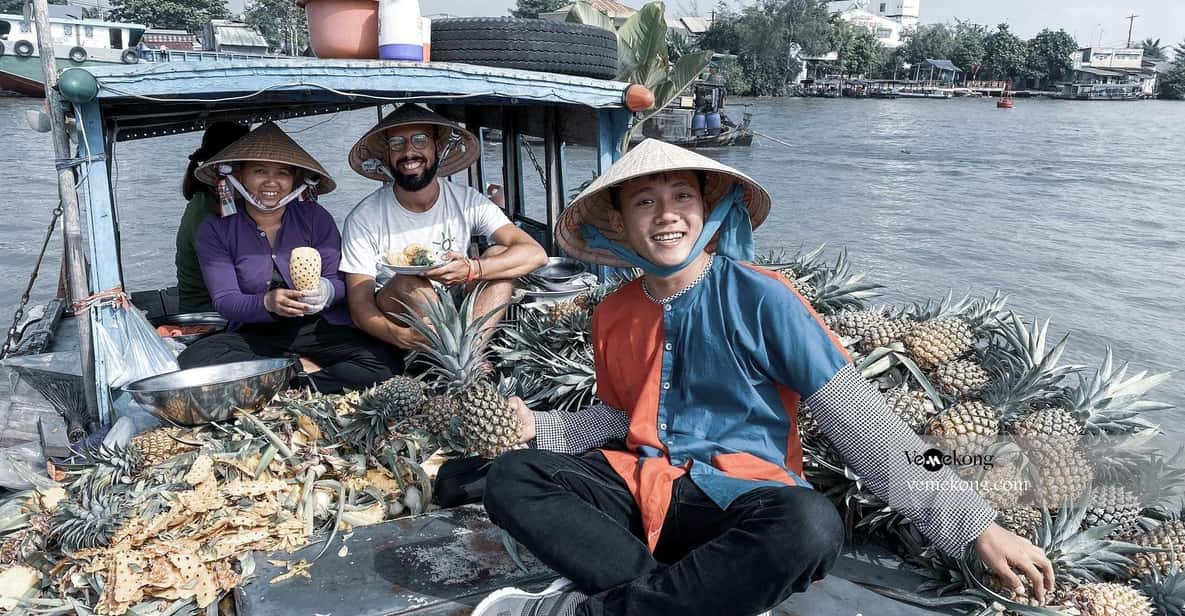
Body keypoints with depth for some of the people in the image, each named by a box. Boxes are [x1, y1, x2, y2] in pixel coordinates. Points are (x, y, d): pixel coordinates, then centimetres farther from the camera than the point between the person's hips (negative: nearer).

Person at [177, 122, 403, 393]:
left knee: (386, 363, -28)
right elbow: (224, 300, -7)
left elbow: (341, 281, -3)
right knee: (192, 359, -29)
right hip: (255, 335, 1)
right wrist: (267, 303, -29)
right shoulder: (215, 231, 2)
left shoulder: (315, 217, 2)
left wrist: (326, 291, -29)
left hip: (321, 328, -1)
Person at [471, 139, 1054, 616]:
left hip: (739, 497, -4)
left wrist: (973, 525, -16)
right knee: (511, 478, -13)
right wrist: (539, 427, 3)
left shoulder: (760, 299, -11)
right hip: (645, 484, 5)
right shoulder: (613, 315, 6)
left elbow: (859, 418, -13)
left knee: (809, 527, -38)